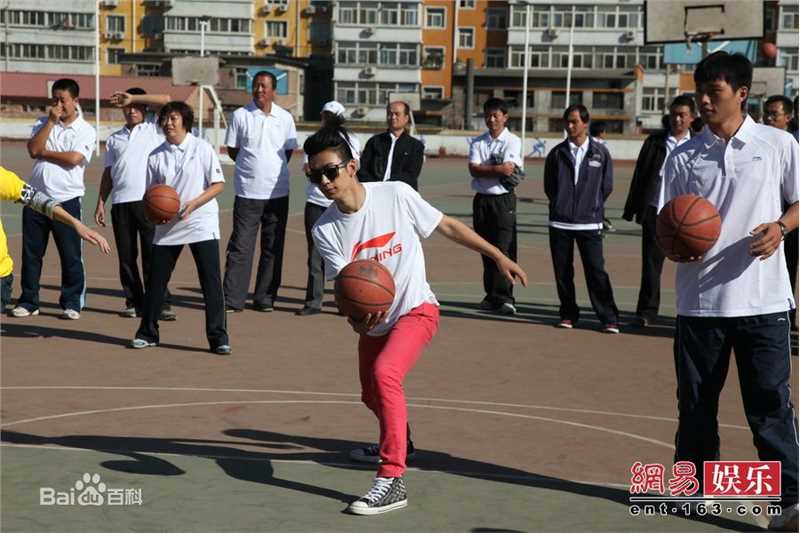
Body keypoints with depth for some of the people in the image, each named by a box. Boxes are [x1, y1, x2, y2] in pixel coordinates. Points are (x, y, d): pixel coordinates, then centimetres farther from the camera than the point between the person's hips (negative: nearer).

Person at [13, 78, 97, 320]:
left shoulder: (85, 130, -1)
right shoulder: (43, 123, 11)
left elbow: (74, 158, -17)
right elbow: (33, 149, -6)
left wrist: (44, 152, -5)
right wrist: (51, 121, -7)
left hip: (66, 200, -4)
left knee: (70, 255, 0)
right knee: (31, 252, 7)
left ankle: (72, 302, 11)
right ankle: (28, 301, 17)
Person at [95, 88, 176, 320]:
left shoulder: (154, 129, 10)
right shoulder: (115, 138, 20)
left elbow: (165, 100, -5)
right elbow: (108, 172, 18)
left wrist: (133, 97, -4)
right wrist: (101, 203, 11)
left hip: (149, 199, -4)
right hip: (121, 201, 4)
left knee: (152, 254, -7)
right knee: (126, 256, 5)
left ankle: (161, 303, -6)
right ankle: (134, 302, 12)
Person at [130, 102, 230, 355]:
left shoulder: (202, 148, -2)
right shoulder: (156, 156, 7)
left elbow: (218, 184, -5)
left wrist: (193, 204, -16)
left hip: (201, 222, -4)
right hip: (167, 226, 4)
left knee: (211, 281, -7)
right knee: (156, 280, 8)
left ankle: (218, 337, -1)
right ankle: (147, 333, 22)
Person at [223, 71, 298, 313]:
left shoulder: (285, 118, 6)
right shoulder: (240, 115, 1)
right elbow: (232, 149, 7)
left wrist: (273, 169, 7)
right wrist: (253, 167, 3)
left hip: (278, 192, 2)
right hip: (248, 192, -2)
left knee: (273, 248, 6)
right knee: (240, 247, -5)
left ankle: (265, 298, 14)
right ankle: (232, 300, -3)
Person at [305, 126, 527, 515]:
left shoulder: (396, 195, -18)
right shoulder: (325, 230, -11)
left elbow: (447, 226, -7)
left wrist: (498, 256, -5)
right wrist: (355, 317, -39)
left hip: (415, 311, -5)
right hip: (373, 322, 5)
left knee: (384, 374, -30)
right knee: (372, 395, 22)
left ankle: (392, 480, -26)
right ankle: (396, 440, 58)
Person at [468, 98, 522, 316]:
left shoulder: (513, 141, -1)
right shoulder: (478, 142, 9)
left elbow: (509, 169, -15)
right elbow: (473, 170, -5)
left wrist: (484, 170, -5)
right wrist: (498, 169, -13)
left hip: (504, 200, -4)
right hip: (481, 199, 4)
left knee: (503, 249, -11)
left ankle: (504, 298, -11)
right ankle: (491, 297, 15)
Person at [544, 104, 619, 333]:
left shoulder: (600, 153, 3)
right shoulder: (557, 153, 6)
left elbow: (607, 186, 9)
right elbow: (549, 186, 13)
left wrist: (593, 208, 8)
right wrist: (561, 205, 10)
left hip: (590, 224, -2)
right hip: (560, 222, 2)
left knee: (596, 271, -6)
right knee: (562, 272, 5)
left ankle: (609, 318, 0)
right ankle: (568, 315, 19)